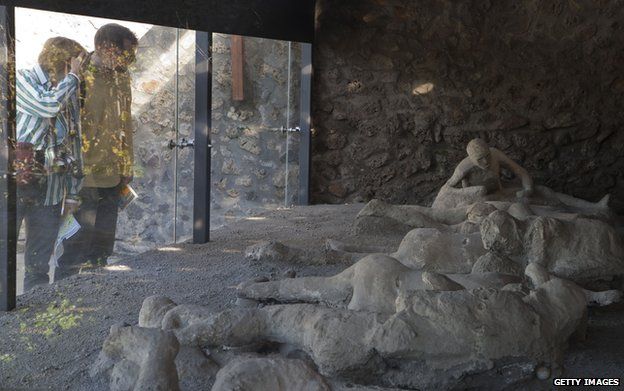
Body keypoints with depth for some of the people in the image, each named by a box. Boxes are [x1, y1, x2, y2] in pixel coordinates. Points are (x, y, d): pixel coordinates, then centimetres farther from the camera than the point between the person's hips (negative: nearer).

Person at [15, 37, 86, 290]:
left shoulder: (69, 95, 14)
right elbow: (47, 105, -22)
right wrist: (72, 77, -7)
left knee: (39, 267, 8)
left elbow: (74, 145, 16)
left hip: (50, 192, 5)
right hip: (17, 185, -5)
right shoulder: (22, 80, -1)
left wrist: (73, 192, 12)